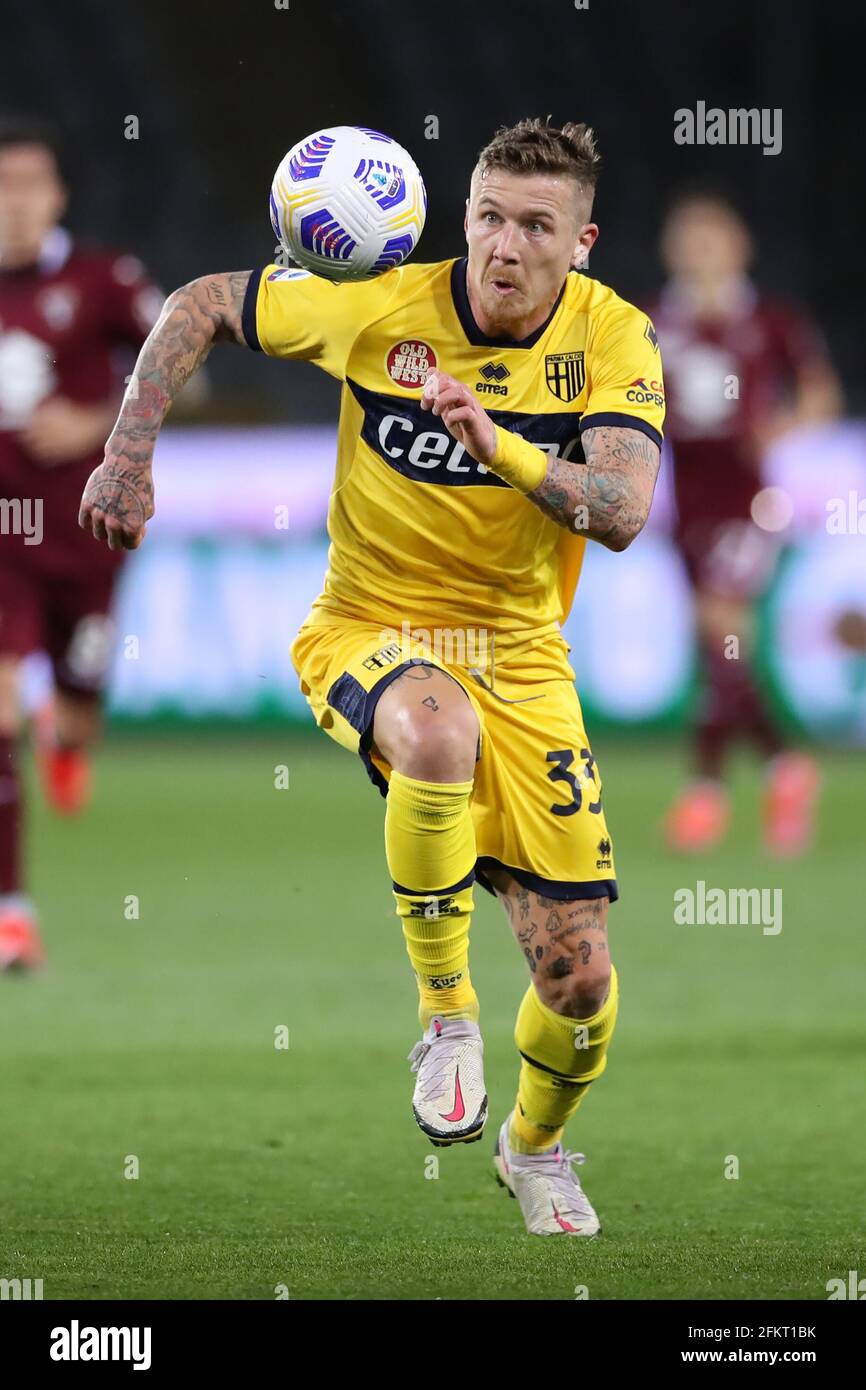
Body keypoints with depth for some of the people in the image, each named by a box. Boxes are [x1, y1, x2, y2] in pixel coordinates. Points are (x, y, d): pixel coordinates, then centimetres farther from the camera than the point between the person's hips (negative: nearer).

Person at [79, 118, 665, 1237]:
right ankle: (445, 1013, -21)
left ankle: (536, 1145, 34)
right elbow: (200, 307, 0)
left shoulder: (613, 338, -10)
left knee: (578, 981, -2)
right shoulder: (382, 310, -14)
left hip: (519, 655, 2)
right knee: (439, 735, -42)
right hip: (369, 631, -2)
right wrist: (130, 455, -8)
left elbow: (622, 513, -23)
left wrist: (496, 442, -37)